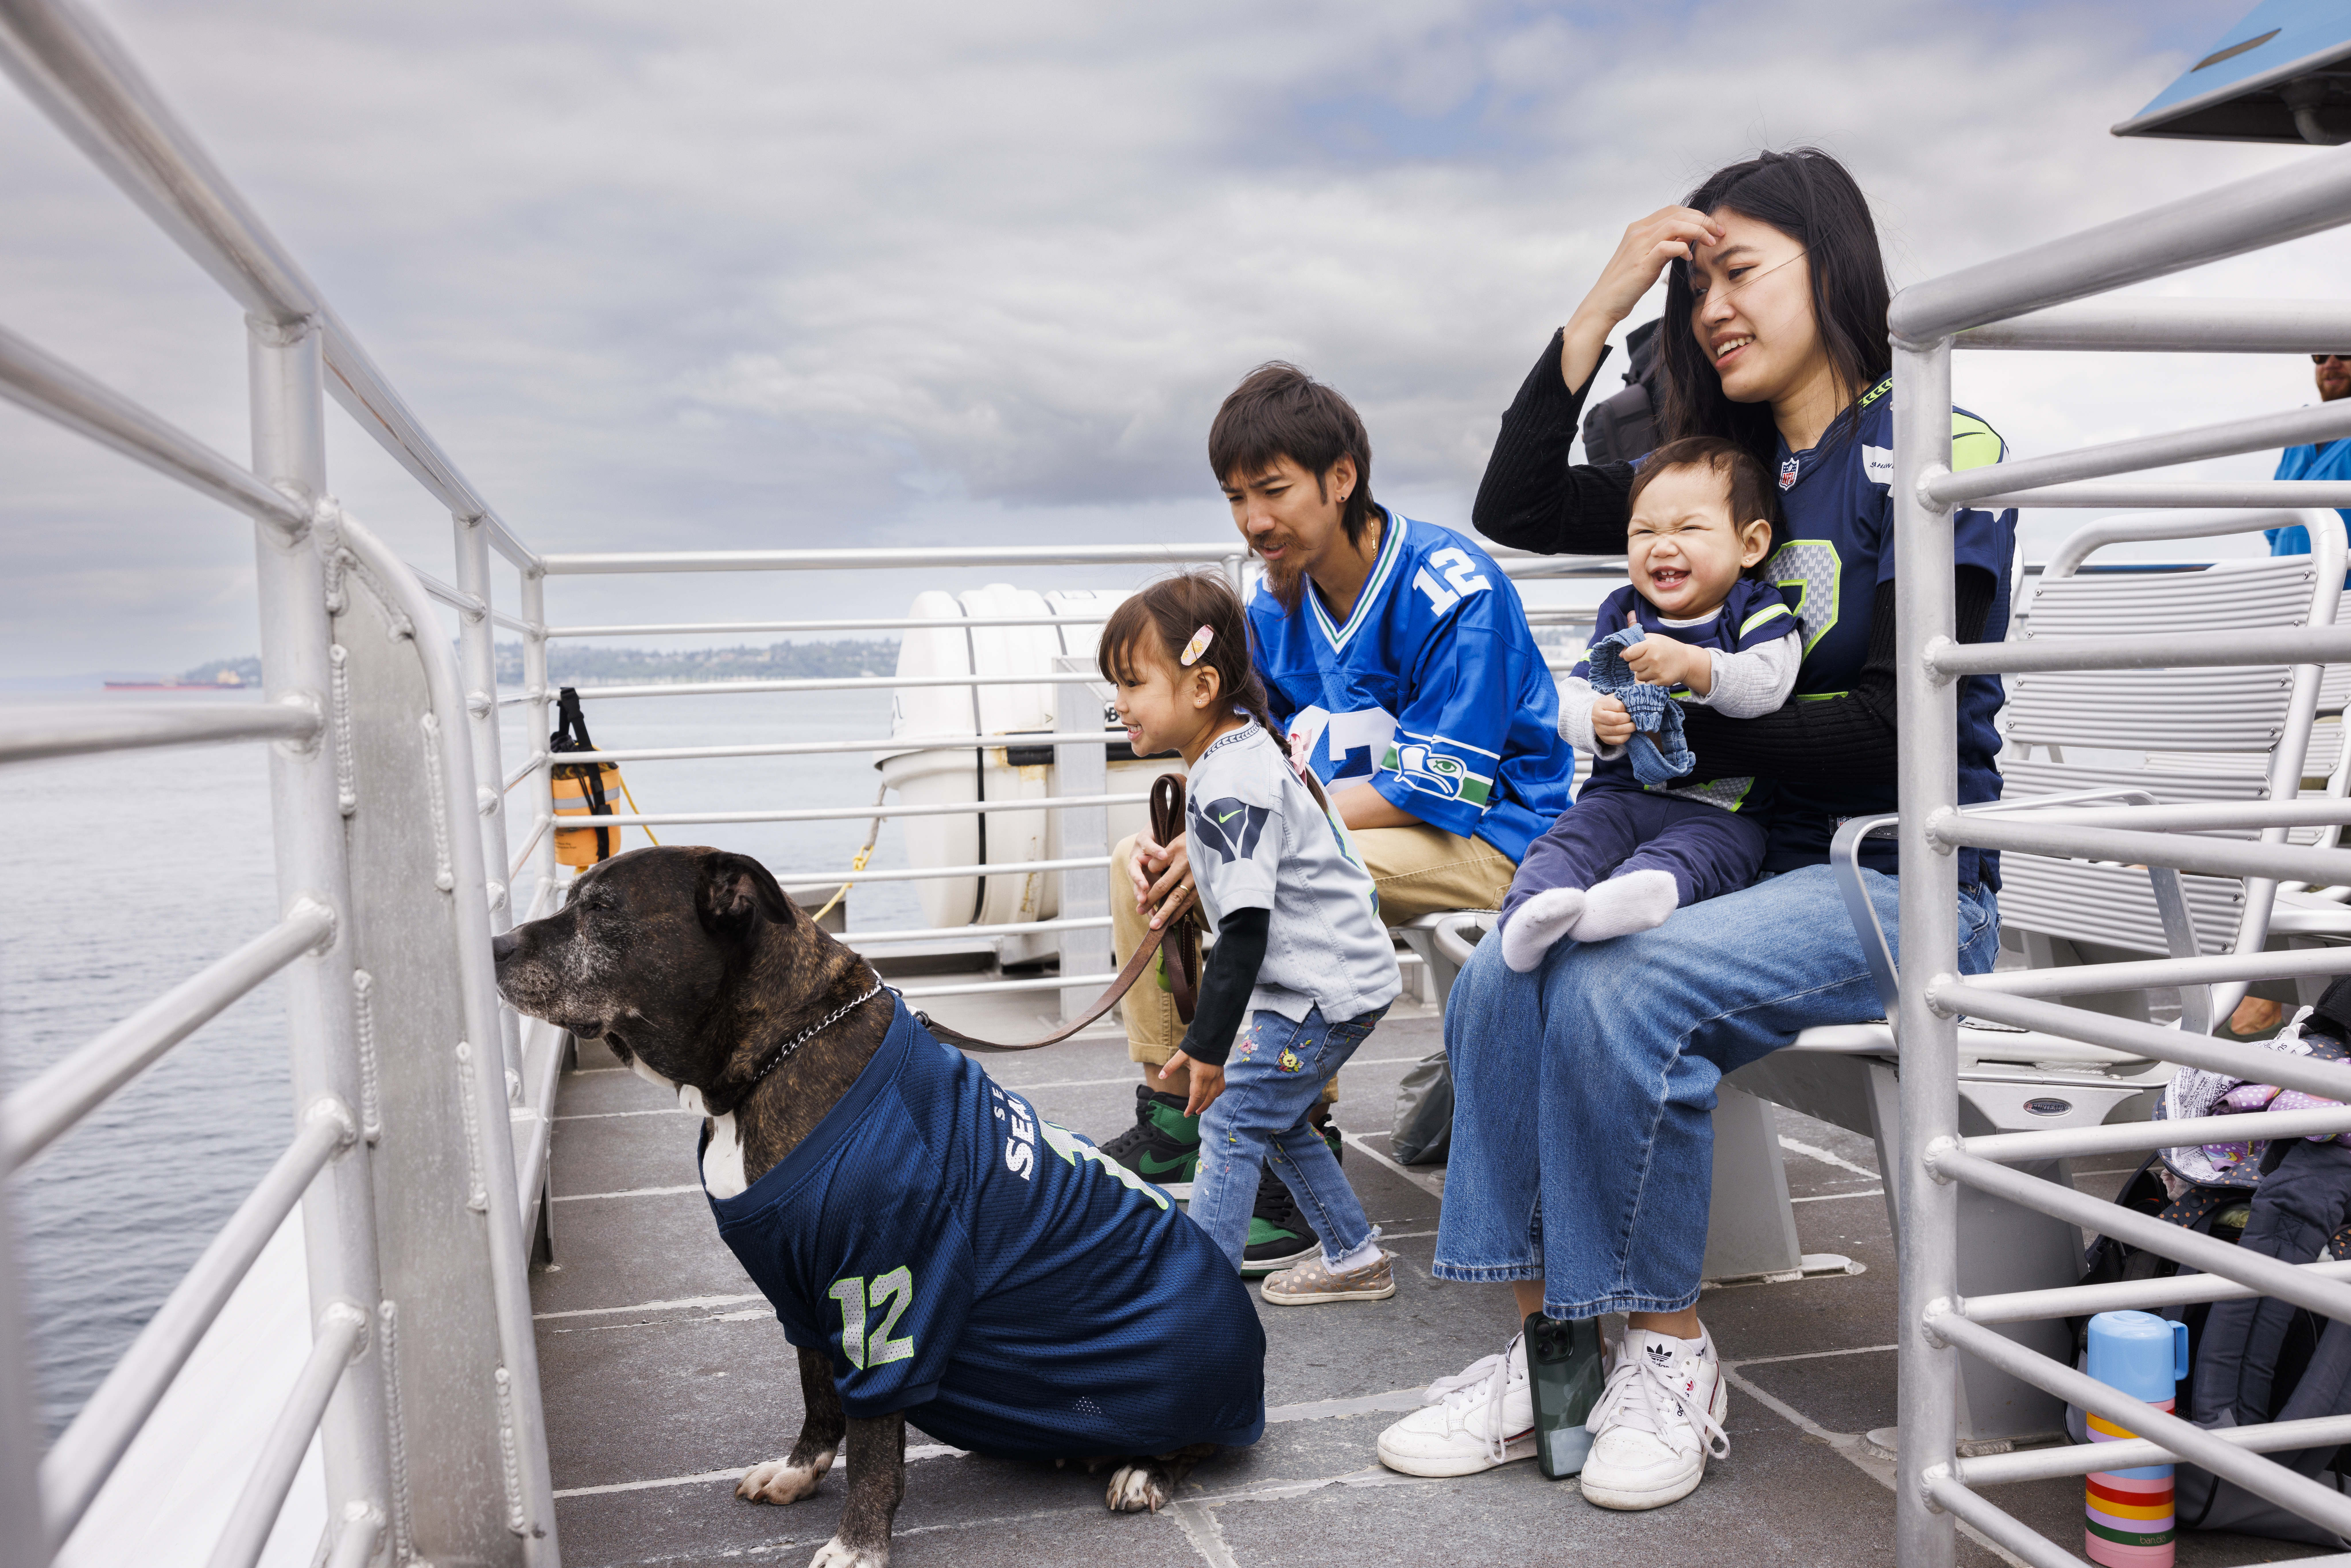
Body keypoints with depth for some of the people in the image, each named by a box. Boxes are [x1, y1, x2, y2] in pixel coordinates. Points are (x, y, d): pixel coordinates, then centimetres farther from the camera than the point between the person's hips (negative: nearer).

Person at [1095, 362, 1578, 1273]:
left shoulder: (1454, 591, -20)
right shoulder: (1275, 609, 3)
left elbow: (1434, 792, -24)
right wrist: (1181, 839, -16)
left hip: (1489, 835, -8)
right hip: (1346, 829, 8)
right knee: (1140, 857, -1)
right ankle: (1169, 1129, 7)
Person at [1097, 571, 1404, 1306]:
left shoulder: (1233, 788, -23)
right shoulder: (1244, 749, 7)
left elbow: (1246, 928, -26)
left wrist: (1207, 1046, -23)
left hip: (1322, 991, -10)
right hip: (1327, 979, 10)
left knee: (1232, 1123, -7)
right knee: (1273, 1119, 20)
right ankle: (1354, 1257, 31)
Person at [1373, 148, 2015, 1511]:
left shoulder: (1939, 454, -5)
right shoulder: (1732, 467, 16)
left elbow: (1892, 731, -14)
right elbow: (1515, 508, 10)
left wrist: (1684, 735, -7)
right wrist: (1604, 306, 5)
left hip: (1907, 883, -6)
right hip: (1763, 858, 6)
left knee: (1619, 989, -30)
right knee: (1501, 980, -18)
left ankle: (1669, 1360, -11)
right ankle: (1548, 1353, -10)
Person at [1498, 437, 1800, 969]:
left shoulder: (1757, 614, 4)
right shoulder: (1622, 615, 15)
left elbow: (1767, 685, -16)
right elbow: (1572, 700, 10)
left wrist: (1691, 664, -30)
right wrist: (1597, 723, -15)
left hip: (1722, 808, -3)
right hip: (1623, 791, 3)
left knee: (1693, 852, -35)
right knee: (1571, 839, -25)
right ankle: (1532, 907, -48)